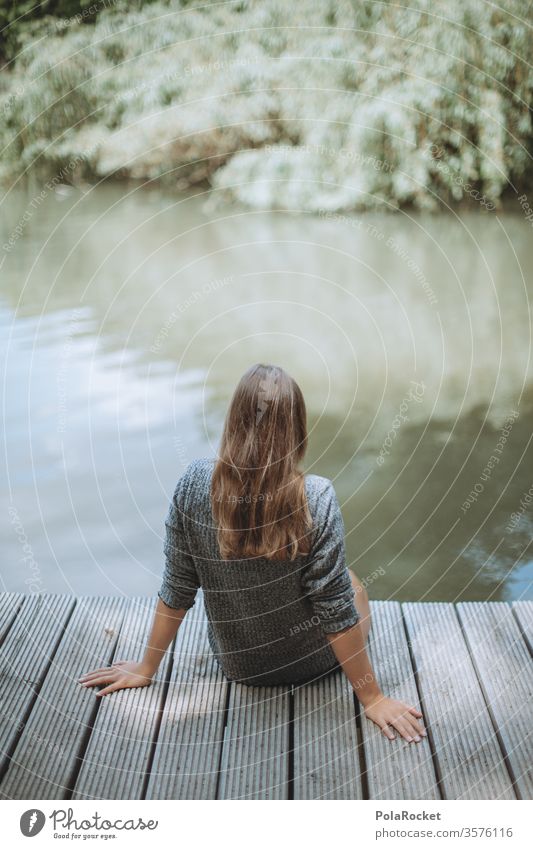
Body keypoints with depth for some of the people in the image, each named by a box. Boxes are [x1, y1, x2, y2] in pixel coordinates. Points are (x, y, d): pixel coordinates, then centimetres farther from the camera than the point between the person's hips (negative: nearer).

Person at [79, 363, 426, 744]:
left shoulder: (194, 483, -22)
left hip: (235, 663, 3)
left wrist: (147, 668, 3)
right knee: (351, 582, 30)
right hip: (312, 663, -2)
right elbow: (337, 612, -23)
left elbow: (176, 591, -13)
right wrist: (373, 698, -9)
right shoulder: (316, 498, -31)